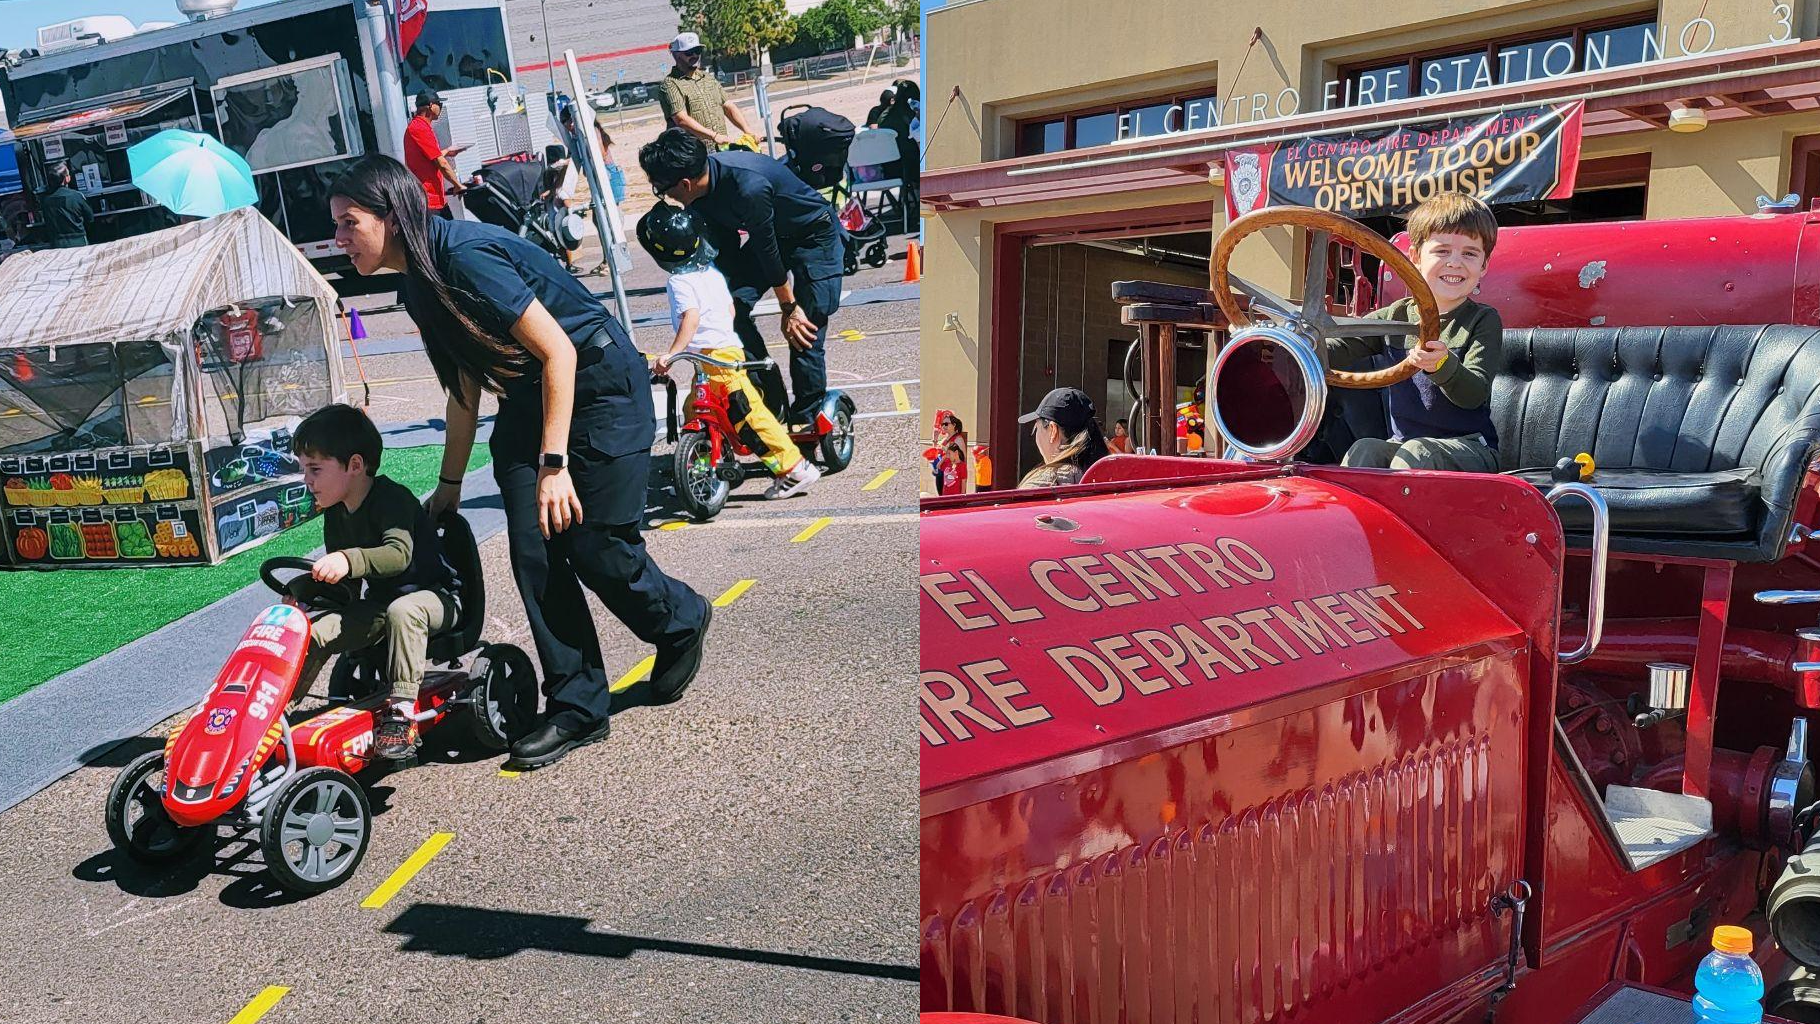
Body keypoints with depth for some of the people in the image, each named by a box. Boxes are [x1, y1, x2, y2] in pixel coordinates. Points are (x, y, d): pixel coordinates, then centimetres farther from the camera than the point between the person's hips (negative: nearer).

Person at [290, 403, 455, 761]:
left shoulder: (391, 497, -19)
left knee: (402, 611, -40)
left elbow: (399, 554, -37)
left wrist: (348, 560, -52)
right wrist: (302, 587, -7)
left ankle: (401, 712, -36)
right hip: (379, 604, 8)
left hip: (433, 595, -8)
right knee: (315, 634, -11)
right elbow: (342, 580, 12)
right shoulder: (335, 515, 7)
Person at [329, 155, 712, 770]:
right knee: (534, 552, -2)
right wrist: (450, 484, 19)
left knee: (598, 549, -9)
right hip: (529, 396, 8)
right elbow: (466, 388, 15)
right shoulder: (418, 287, 5)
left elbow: (559, 351, -24)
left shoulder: (464, 255, -23)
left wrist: (553, 463, -26)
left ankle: (682, 622, 22)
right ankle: (576, 707, 6)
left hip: (600, 384, -8)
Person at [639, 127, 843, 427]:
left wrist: (789, 307, -17)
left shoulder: (747, 186, -37)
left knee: (804, 332, -13)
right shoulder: (702, 188, -14)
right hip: (769, 235, 7)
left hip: (815, 235, -7)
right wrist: (727, 297, -12)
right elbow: (725, 247, -5)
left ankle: (805, 418, 5)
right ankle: (772, 402, 1)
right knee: (733, 308, -9)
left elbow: (768, 250, -27)